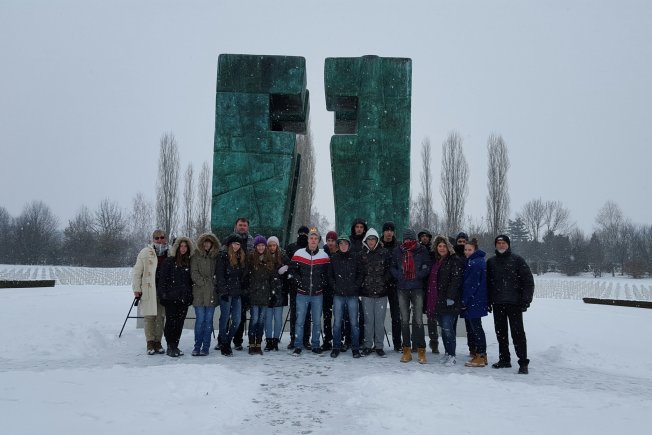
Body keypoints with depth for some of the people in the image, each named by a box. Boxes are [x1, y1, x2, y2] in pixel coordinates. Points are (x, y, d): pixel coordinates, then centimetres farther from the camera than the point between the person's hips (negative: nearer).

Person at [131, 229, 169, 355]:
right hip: (148, 290, -2)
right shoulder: (145, 253, 0)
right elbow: (136, 272, 1)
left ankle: (158, 342, 16)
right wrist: (137, 289, -4)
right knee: (149, 316, -1)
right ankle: (150, 343, 7)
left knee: (161, 316, 6)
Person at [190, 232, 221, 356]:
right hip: (199, 292, -2)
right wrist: (203, 282, -7)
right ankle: (197, 346, 6)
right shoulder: (196, 255, 5)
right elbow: (194, 272, -1)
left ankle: (206, 347, 9)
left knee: (208, 320, 3)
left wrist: (215, 282, -1)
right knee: (200, 319, -4)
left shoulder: (216, 256, 12)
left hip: (212, 292, 2)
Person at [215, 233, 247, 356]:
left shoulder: (241, 258, 15)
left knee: (237, 320, 3)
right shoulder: (223, 256, -3)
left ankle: (225, 340, 22)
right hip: (226, 293, -6)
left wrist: (242, 290, 11)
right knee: (225, 319, 1)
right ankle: (224, 346, 13)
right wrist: (223, 291, -13)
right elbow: (219, 275, -8)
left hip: (237, 294, 6)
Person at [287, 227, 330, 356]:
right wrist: (299, 282, -6)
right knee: (300, 321, 2)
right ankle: (298, 346, 11)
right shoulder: (299, 254, -2)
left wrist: (323, 284, -2)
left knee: (317, 321, 8)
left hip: (318, 294, 1)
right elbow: (292, 270, 2)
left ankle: (315, 345, 20)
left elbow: (328, 273, 9)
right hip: (302, 293, -1)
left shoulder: (324, 255, 2)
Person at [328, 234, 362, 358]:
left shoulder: (355, 257, 4)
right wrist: (334, 286, -1)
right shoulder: (333, 258, 6)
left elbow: (360, 274, 7)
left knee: (353, 322, 2)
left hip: (352, 294, -1)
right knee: (337, 322, 2)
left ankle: (355, 348, 11)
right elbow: (330, 275, 11)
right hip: (338, 294, 1)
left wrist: (356, 286, -4)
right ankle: (336, 347, 12)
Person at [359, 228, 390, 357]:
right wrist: (363, 284, -1)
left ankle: (379, 346, 12)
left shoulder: (384, 253, 3)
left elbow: (388, 270, 3)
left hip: (381, 293, -1)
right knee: (368, 320, 6)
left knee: (380, 320, 3)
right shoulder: (362, 255, 5)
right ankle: (368, 345, 15)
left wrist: (383, 282, -5)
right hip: (367, 293, 1)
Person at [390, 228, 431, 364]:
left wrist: (418, 275, -13)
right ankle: (407, 350, 15)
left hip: (417, 288, -2)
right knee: (404, 319, 7)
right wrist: (399, 275, -7)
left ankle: (421, 350, 6)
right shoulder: (397, 251, 4)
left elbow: (427, 267, 2)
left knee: (418, 319, -4)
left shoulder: (422, 251, -1)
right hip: (402, 289, 2)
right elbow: (392, 267, 11)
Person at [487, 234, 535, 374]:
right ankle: (504, 359, 20)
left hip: (514, 303, -4)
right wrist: (488, 301, 8)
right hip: (497, 304, 4)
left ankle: (523, 362, 1)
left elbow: (528, 281, -2)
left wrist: (526, 300, -9)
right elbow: (487, 283, 15)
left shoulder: (517, 260, 0)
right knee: (500, 332, 9)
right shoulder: (491, 262, 12)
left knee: (518, 332, -5)